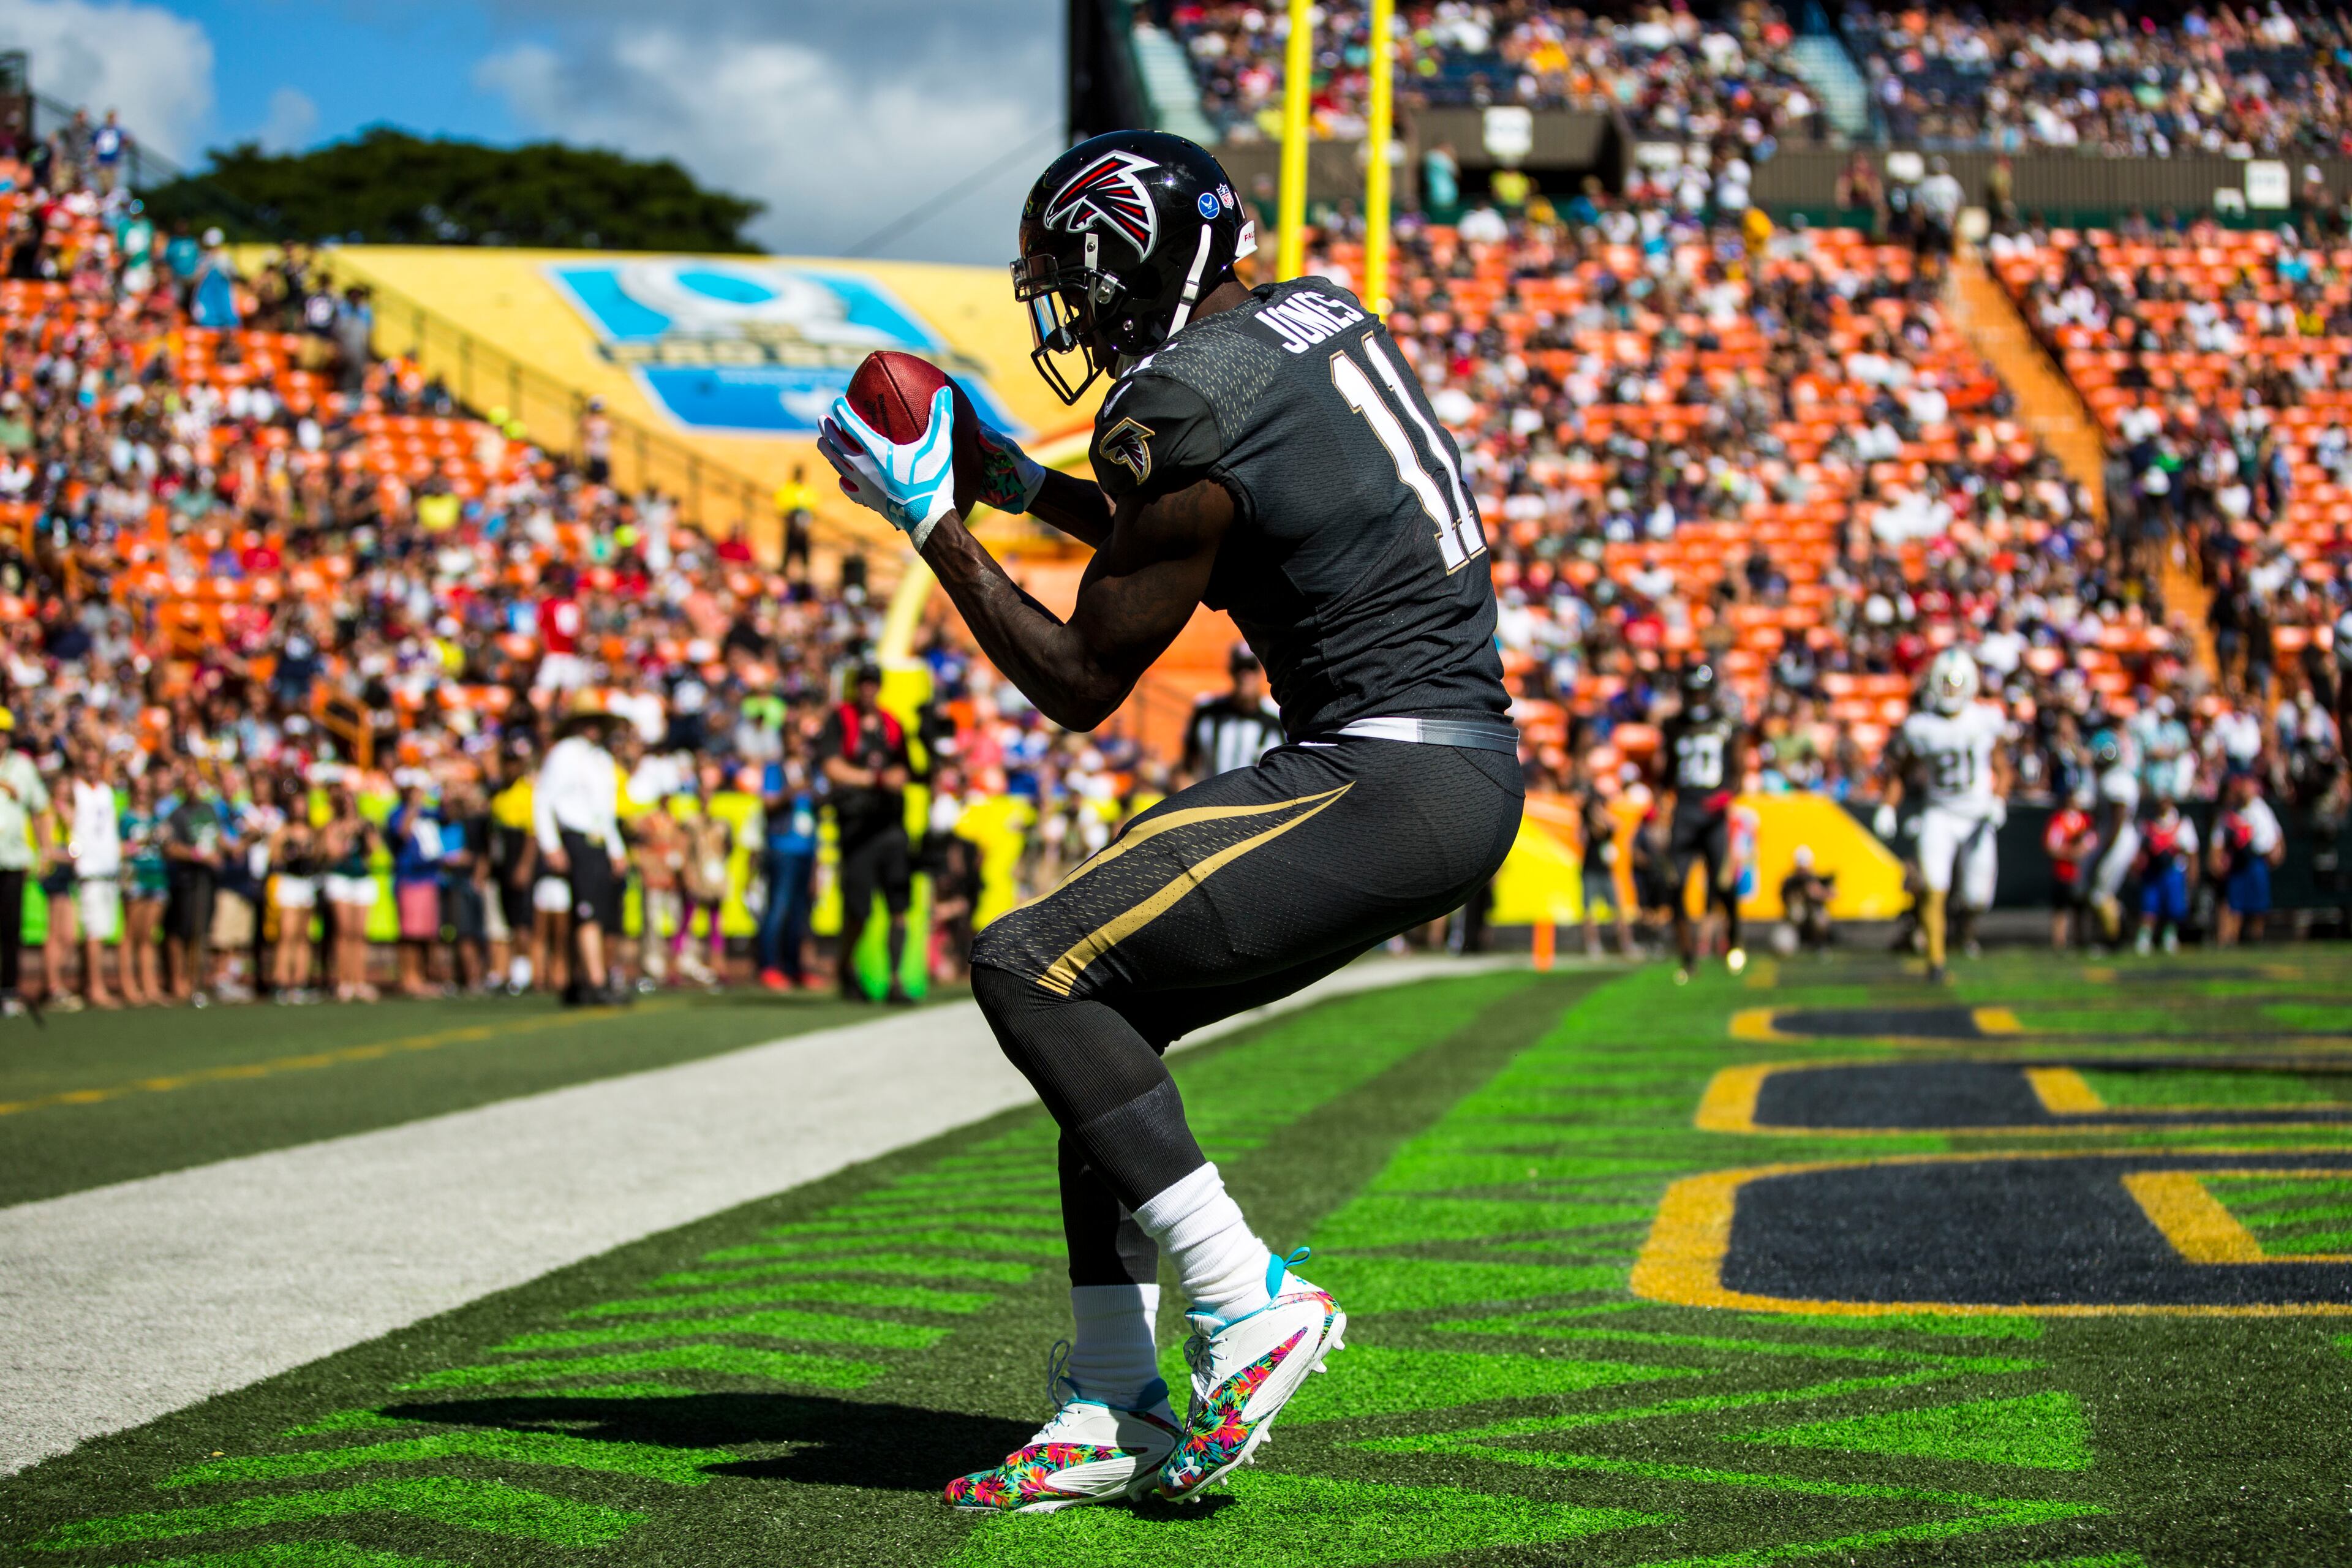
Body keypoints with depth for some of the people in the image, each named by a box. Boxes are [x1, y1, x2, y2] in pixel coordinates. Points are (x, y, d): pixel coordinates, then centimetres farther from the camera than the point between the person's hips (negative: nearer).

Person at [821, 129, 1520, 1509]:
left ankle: (1247, 1302, -10)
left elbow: (1081, 684, -5)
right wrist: (1019, 484, 30)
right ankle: (1115, 1411, 13)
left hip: (1389, 787, -10)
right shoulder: (1321, 318, 12)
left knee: (1034, 972, -11)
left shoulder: (1176, 421, -15)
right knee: (1104, 1014, 13)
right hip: (1468, 763, 10)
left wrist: (932, 522, 2)